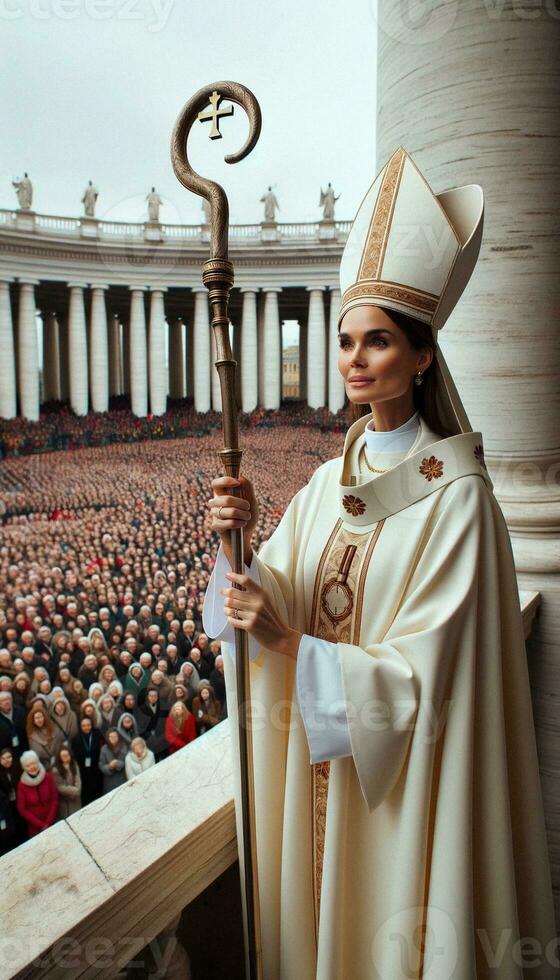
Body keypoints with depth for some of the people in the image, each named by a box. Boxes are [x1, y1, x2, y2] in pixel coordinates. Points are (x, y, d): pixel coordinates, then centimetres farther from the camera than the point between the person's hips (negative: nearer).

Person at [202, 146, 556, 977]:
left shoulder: (456, 497, -18)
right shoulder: (329, 483, 1)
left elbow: (424, 671, -19)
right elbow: (274, 599, -5)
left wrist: (288, 645, -25)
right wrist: (242, 543, -24)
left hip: (399, 779, -5)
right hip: (318, 764, 6)